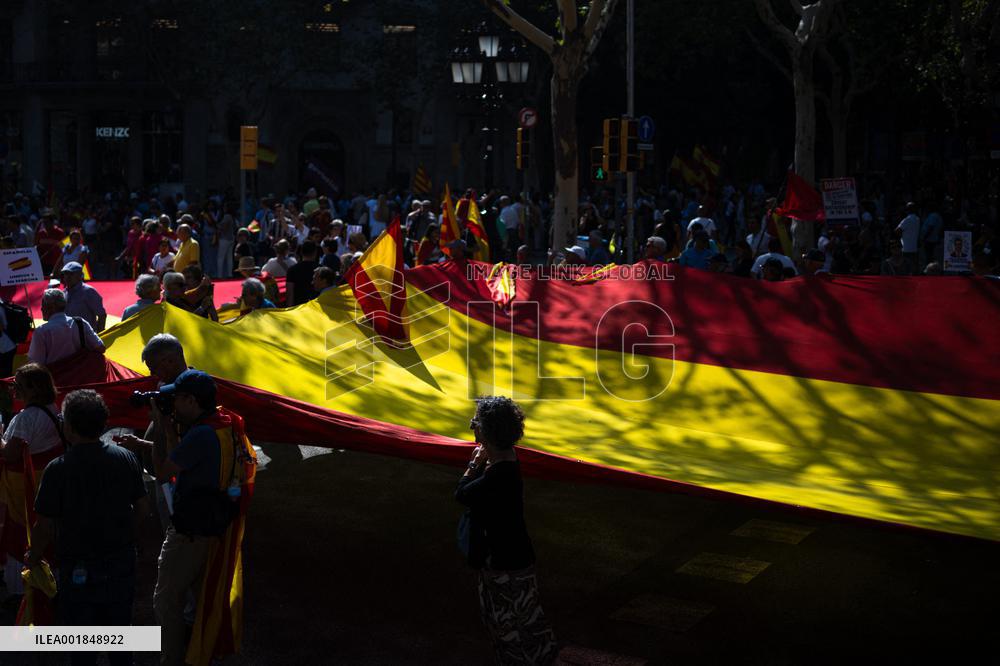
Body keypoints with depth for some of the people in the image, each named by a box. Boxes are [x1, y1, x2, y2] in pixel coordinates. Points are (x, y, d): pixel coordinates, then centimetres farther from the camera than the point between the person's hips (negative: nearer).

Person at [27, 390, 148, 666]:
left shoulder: (58, 469, -18)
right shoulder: (126, 458, -5)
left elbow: (45, 526, -14)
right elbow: (142, 508, 3)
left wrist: (34, 557, 4)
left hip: (78, 570, -4)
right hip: (122, 565, 4)